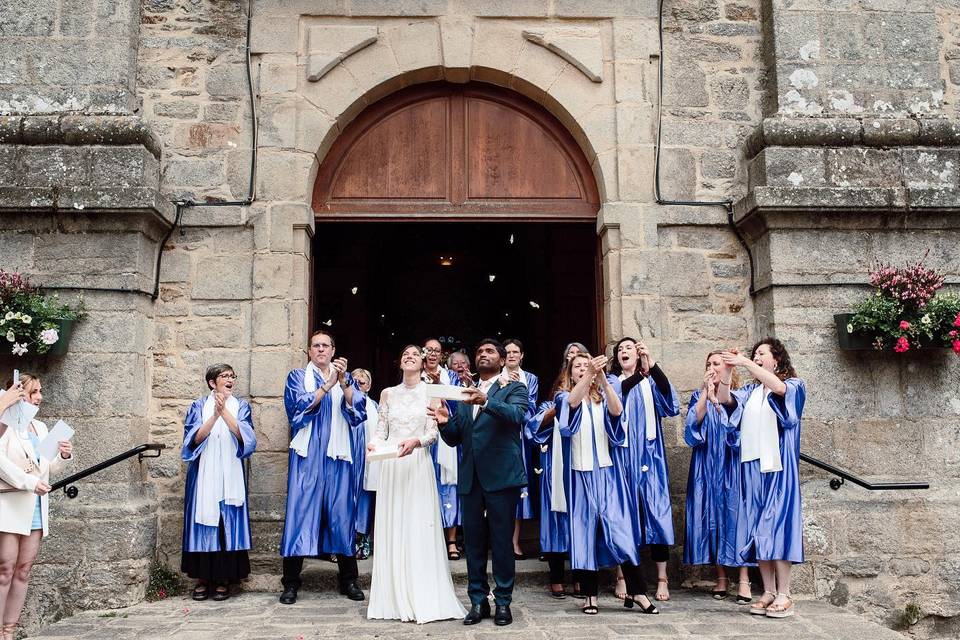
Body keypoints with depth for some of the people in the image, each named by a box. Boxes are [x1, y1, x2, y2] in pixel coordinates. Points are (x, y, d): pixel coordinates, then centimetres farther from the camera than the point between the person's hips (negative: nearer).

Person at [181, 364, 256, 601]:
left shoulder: (240, 405, 8)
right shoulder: (199, 406, 7)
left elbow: (244, 436, -9)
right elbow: (195, 438, -7)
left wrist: (224, 412, -20)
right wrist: (214, 415, -20)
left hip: (229, 475, 0)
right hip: (203, 474, 0)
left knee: (228, 525, -1)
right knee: (203, 523, 0)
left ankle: (224, 579, 6)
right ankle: (202, 578, 9)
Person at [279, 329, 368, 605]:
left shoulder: (346, 378, 14)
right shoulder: (298, 377, 10)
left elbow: (358, 409, -2)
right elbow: (300, 408, -7)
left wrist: (343, 381, -15)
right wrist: (328, 384, -14)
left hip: (337, 455, 2)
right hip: (307, 455, -1)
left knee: (341, 512, 2)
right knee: (300, 511, -5)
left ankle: (348, 580, 11)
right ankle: (291, 582, 3)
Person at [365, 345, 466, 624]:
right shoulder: (388, 394, 11)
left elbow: (433, 432, -3)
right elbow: (381, 431, 9)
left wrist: (415, 441, -22)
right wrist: (373, 443, -12)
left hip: (418, 465, -3)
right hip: (390, 466, 3)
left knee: (419, 529, -3)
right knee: (391, 528, 3)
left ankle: (423, 599, 3)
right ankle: (394, 599, 11)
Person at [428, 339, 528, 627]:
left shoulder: (514, 389, 3)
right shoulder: (464, 396, 18)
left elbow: (515, 415, -19)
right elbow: (455, 439, 14)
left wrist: (486, 401, -35)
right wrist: (446, 422, -8)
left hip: (501, 476, -5)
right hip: (470, 478, 5)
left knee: (502, 542, 1)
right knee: (473, 542, 9)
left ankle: (503, 602, 12)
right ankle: (478, 601, 18)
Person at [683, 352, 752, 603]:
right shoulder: (699, 396, 13)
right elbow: (694, 422, -4)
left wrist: (715, 399, -14)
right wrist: (705, 393, -9)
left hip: (732, 465, -3)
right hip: (707, 466, 3)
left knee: (736, 514, -6)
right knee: (711, 516, 2)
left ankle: (743, 579, -3)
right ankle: (721, 576, 10)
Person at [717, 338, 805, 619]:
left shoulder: (793, 385, 5)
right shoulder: (750, 391, 17)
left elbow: (778, 387, -19)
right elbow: (724, 398, 0)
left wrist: (745, 362, -22)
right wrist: (728, 369, -13)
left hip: (777, 466, -5)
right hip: (751, 465, 5)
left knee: (777, 524, -7)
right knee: (757, 528, 3)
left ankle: (784, 595, -3)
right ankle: (768, 591, 9)